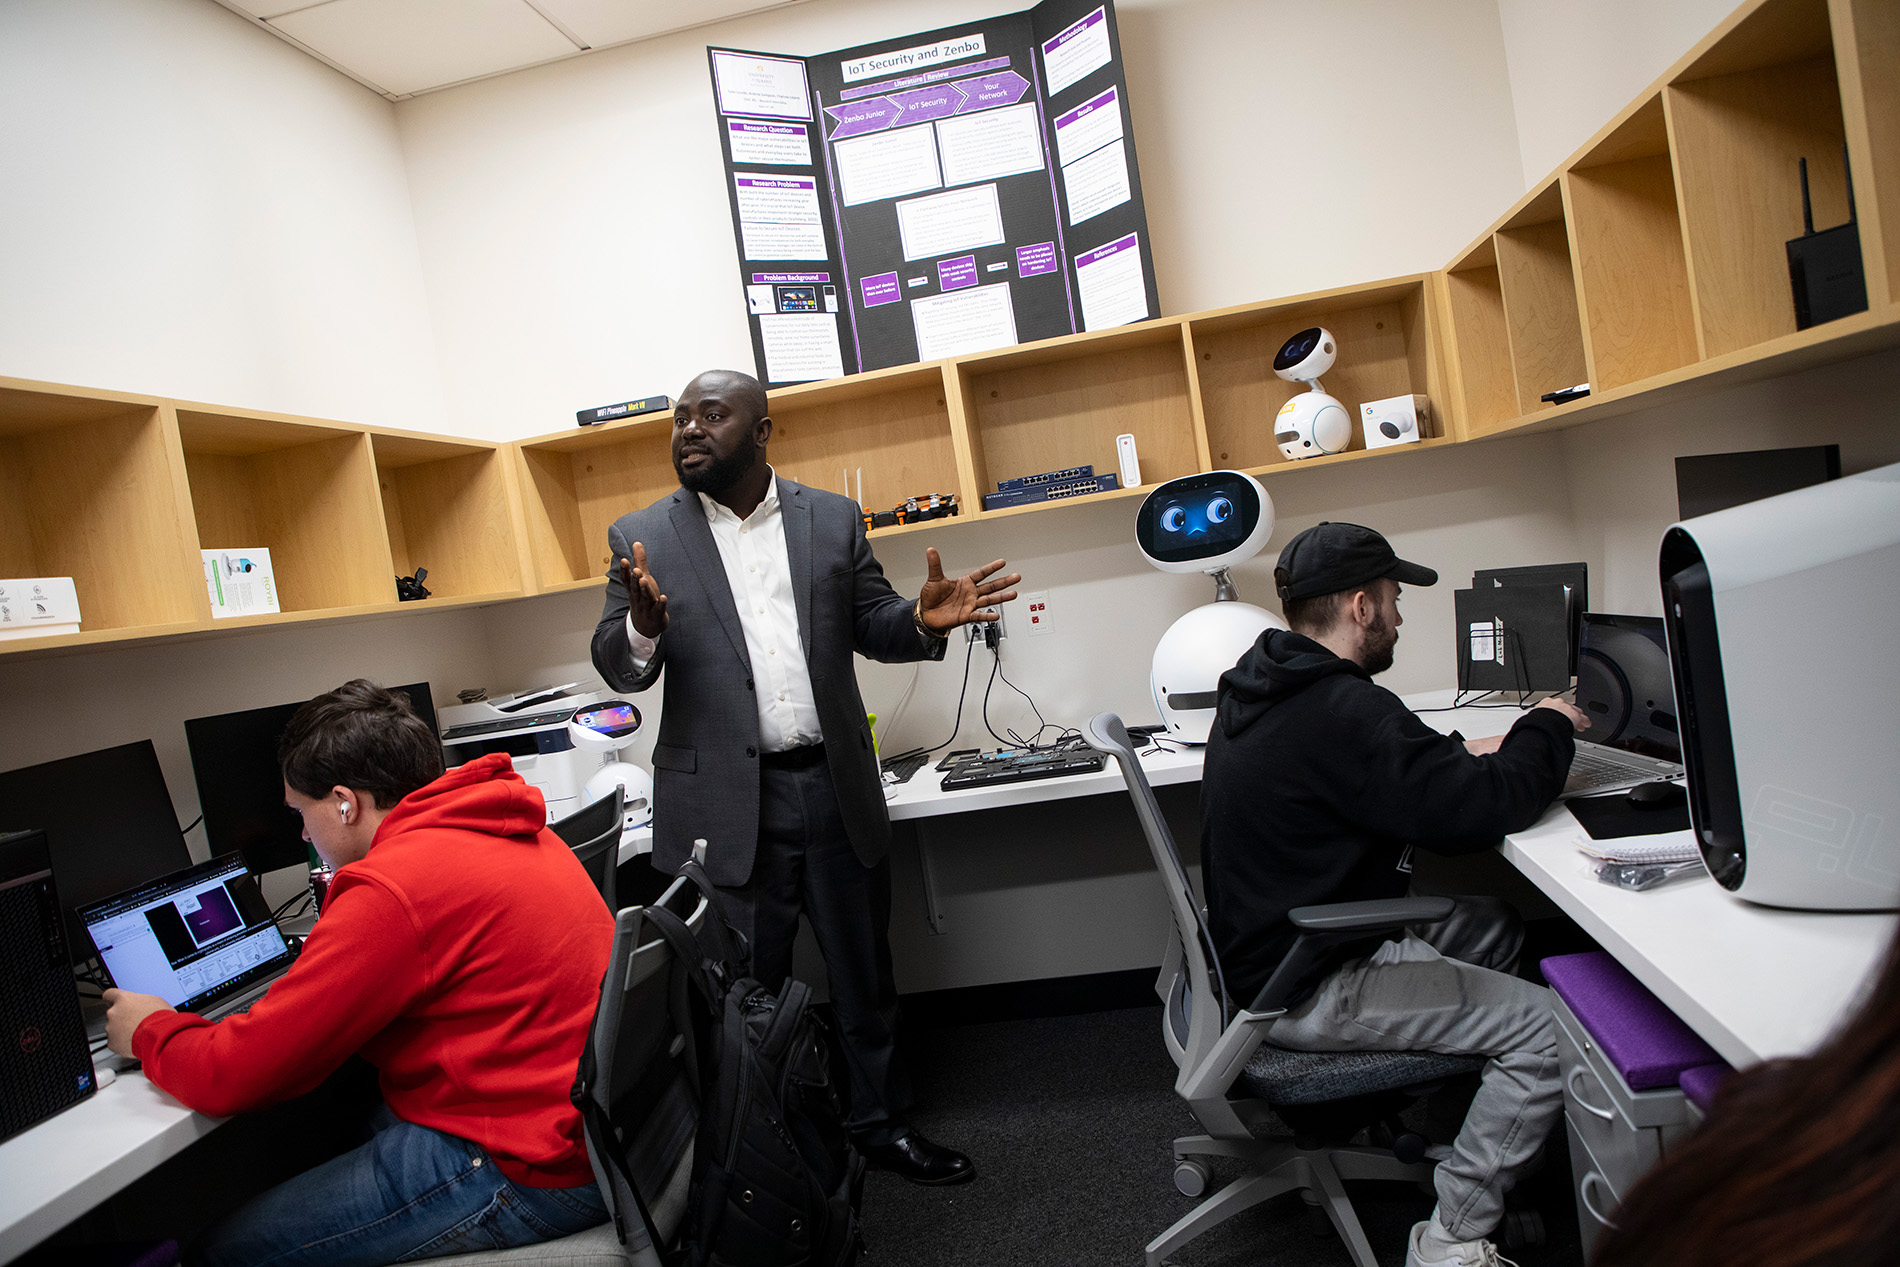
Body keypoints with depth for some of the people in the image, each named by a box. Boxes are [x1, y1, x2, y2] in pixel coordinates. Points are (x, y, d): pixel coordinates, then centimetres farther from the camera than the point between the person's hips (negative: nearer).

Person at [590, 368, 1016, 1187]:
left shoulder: (833, 519, 4)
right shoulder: (642, 538, 0)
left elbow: (869, 626, 8)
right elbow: (617, 667, -3)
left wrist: (923, 620, -14)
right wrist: (643, 625, -26)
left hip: (835, 786, 2)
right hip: (723, 803, -1)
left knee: (865, 971, 17)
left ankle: (880, 1121, 38)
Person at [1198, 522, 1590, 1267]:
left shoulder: (1262, 689, 6)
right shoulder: (1341, 711, -27)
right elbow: (1478, 813, -24)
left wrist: (1463, 756, 9)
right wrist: (1548, 730, -6)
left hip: (1267, 947, 10)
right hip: (1304, 994, -10)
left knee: (1496, 925, 19)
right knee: (1544, 1028, -8)